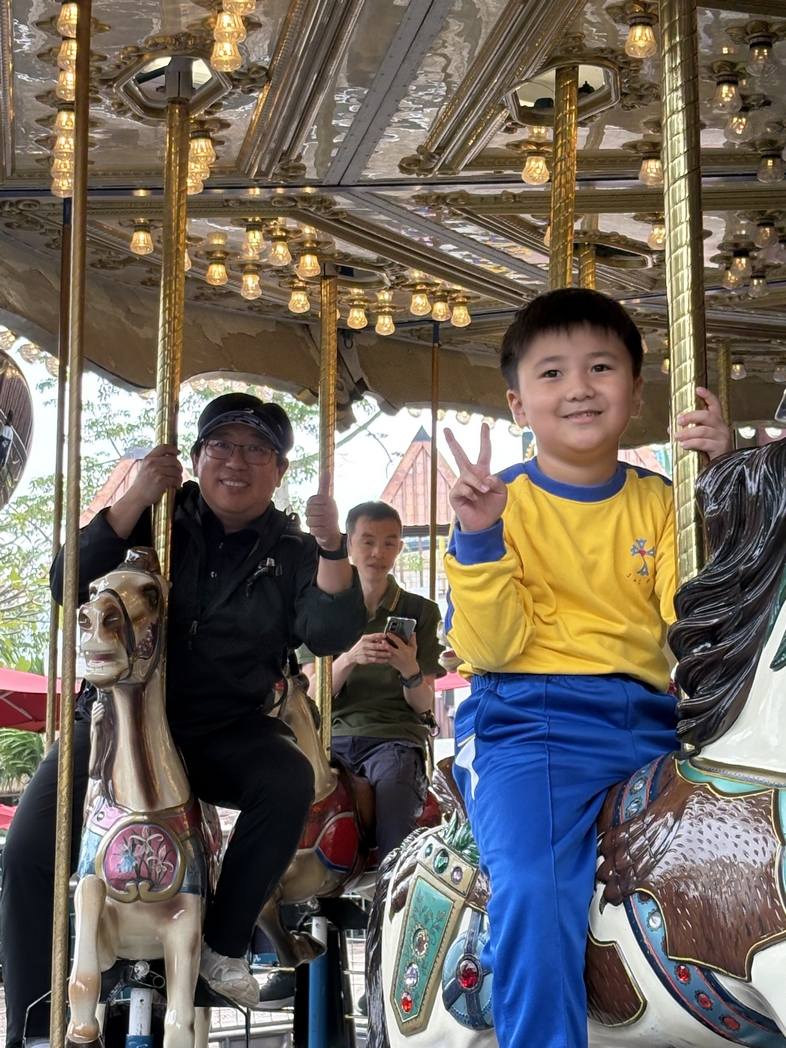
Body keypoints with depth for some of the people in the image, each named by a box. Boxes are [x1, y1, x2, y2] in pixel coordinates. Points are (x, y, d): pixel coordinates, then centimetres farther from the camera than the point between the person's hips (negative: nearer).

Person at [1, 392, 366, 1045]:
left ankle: (225, 945, -13)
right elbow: (69, 585, -8)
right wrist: (138, 497, -16)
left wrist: (332, 551, -25)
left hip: (228, 733, 0)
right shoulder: (155, 520, 4)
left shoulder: (291, 553, 6)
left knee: (290, 783, -31)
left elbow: (330, 636, -9)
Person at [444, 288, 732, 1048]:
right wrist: (478, 539, -17)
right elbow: (490, 648, -3)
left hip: (648, 721, 4)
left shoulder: (660, 502, 13)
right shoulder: (499, 500, 5)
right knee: (534, 887, -28)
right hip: (529, 722, -3)